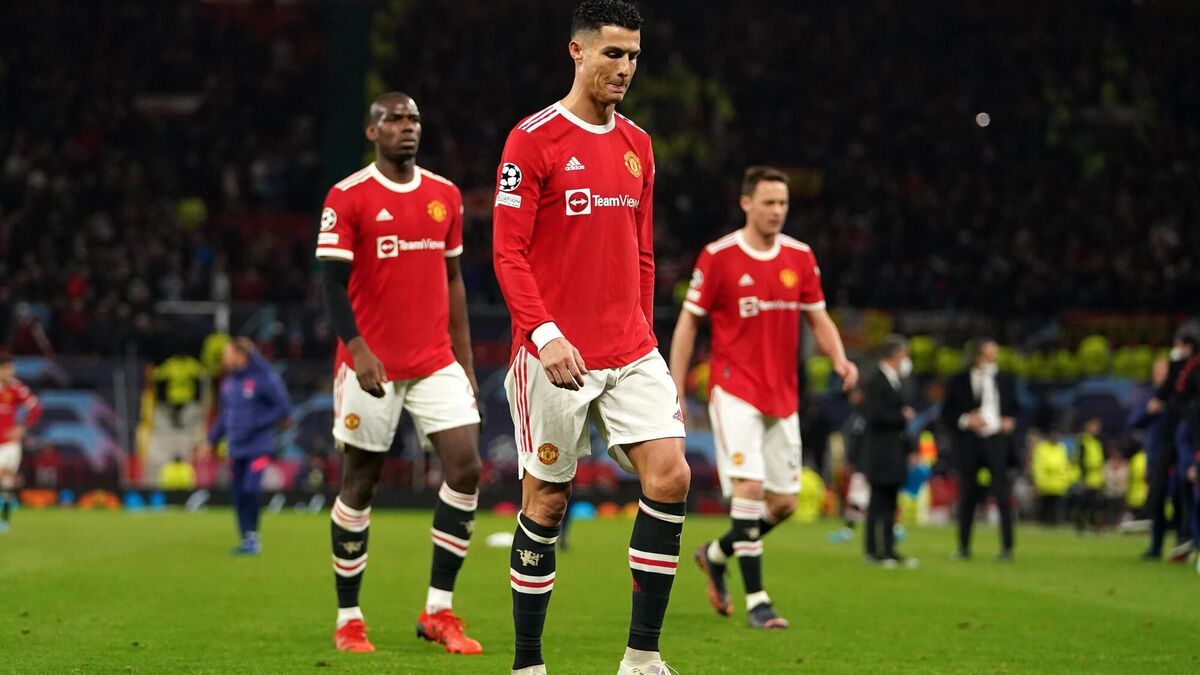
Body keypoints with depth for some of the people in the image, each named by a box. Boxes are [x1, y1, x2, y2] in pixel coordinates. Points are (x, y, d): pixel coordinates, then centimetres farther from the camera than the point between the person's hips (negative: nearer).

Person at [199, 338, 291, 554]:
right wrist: (210, 441, 16)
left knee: (251, 489, -19)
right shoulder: (228, 382, 12)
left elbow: (283, 409, -9)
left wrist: (256, 425, -15)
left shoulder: (265, 378, -9)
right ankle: (247, 539, 14)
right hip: (236, 448, 6)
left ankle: (252, 537, -6)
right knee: (238, 493, 4)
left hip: (258, 448, -6)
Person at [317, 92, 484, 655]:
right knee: (359, 484, 3)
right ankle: (348, 620, 14)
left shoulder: (445, 196, 10)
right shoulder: (347, 198, -6)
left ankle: (439, 610, 0)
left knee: (466, 468, -8)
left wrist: (465, 362, 14)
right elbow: (332, 283, -9)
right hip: (371, 365, -4)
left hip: (436, 362, 4)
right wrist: (356, 348, -22)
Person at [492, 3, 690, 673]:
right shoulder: (533, 139, -6)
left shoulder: (638, 145, 13)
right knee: (546, 501, 1)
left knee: (670, 476, -9)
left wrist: (644, 336, 16)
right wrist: (545, 333, -21)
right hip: (555, 356, -5)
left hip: (631, 352, 5)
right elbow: (508, 253, -11)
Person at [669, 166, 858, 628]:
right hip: (735, 391, -5)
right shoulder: (718, 257, -7)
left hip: (782, 396, 5)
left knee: (784, 502, 5)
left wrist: (839, 358, -8)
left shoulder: (800, 257, 5)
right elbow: (688, 321, -1)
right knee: (749, 487, -18)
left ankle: (716, 555, 30)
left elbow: (818, 318, 12)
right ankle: (756, 600, -13)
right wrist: (675, 390, -4)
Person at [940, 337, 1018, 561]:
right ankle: (964, 547, 12)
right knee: (967, 497, 4)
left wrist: (1010, 421, -2)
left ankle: (1007, 548, -3)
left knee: (1003, 496, -5)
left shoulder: (1004, 380, 11)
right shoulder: (958, 382, 5)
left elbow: (1014, 408, 18)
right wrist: (965, 420, -13)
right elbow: (947, 415, 4)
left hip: (997, 441, 1)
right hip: (969, 442, -1)